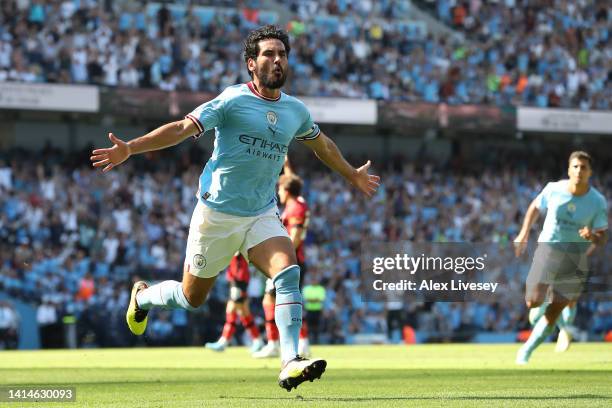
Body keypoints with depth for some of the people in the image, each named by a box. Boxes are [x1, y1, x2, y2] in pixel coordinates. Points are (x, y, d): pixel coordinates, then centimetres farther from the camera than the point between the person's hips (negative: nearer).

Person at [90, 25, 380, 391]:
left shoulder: (296, 111, 6)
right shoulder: (233, 100, -12)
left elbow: (322, 144, 26)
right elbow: (183, 128, -17)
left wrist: (354, 175, 39)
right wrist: (130, 148, -27)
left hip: (263, 215, 4)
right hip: (217, 214, -4)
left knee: (289, 271, -24)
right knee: (192, 298, 9)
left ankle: (290, 363, -30)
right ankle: (142, 296, 42)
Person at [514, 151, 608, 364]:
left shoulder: (598, 202, -7)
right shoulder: (553, 189, -7)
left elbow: (603, 236, -1)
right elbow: (535, 207, 13)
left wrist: (593, 237, -25)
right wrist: (524, 234, 5)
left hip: (576, 255, 0)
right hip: (549, 248, 0)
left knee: (554, 311, -2)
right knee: (533, 302, -14)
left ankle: (527, 350, 12)